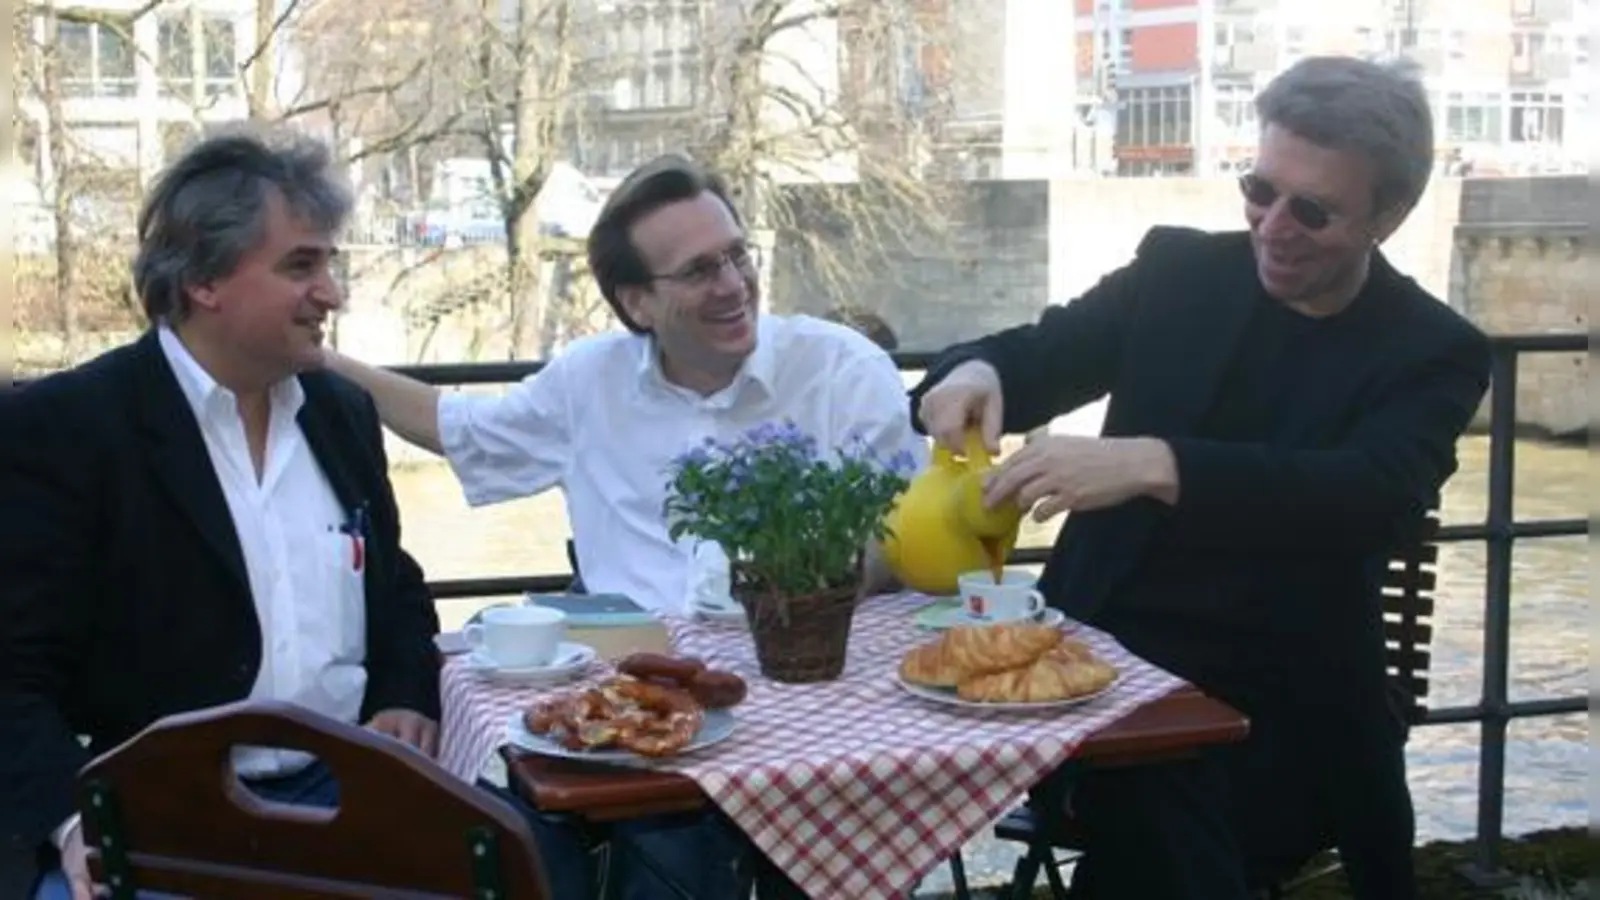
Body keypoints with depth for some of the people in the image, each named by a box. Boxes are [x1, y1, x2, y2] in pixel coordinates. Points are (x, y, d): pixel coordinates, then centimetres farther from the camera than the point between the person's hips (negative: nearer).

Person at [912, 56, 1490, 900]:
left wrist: (1152, 464, -36)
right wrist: (977, 371, -18)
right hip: (1103, 647, 2)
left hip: (1276, 698, -2)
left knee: (1161, 822, -30)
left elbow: (1370, 497, -21)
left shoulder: (1433, 354, -2)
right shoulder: (1181, 271, 7)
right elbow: (1040, 355, 10)